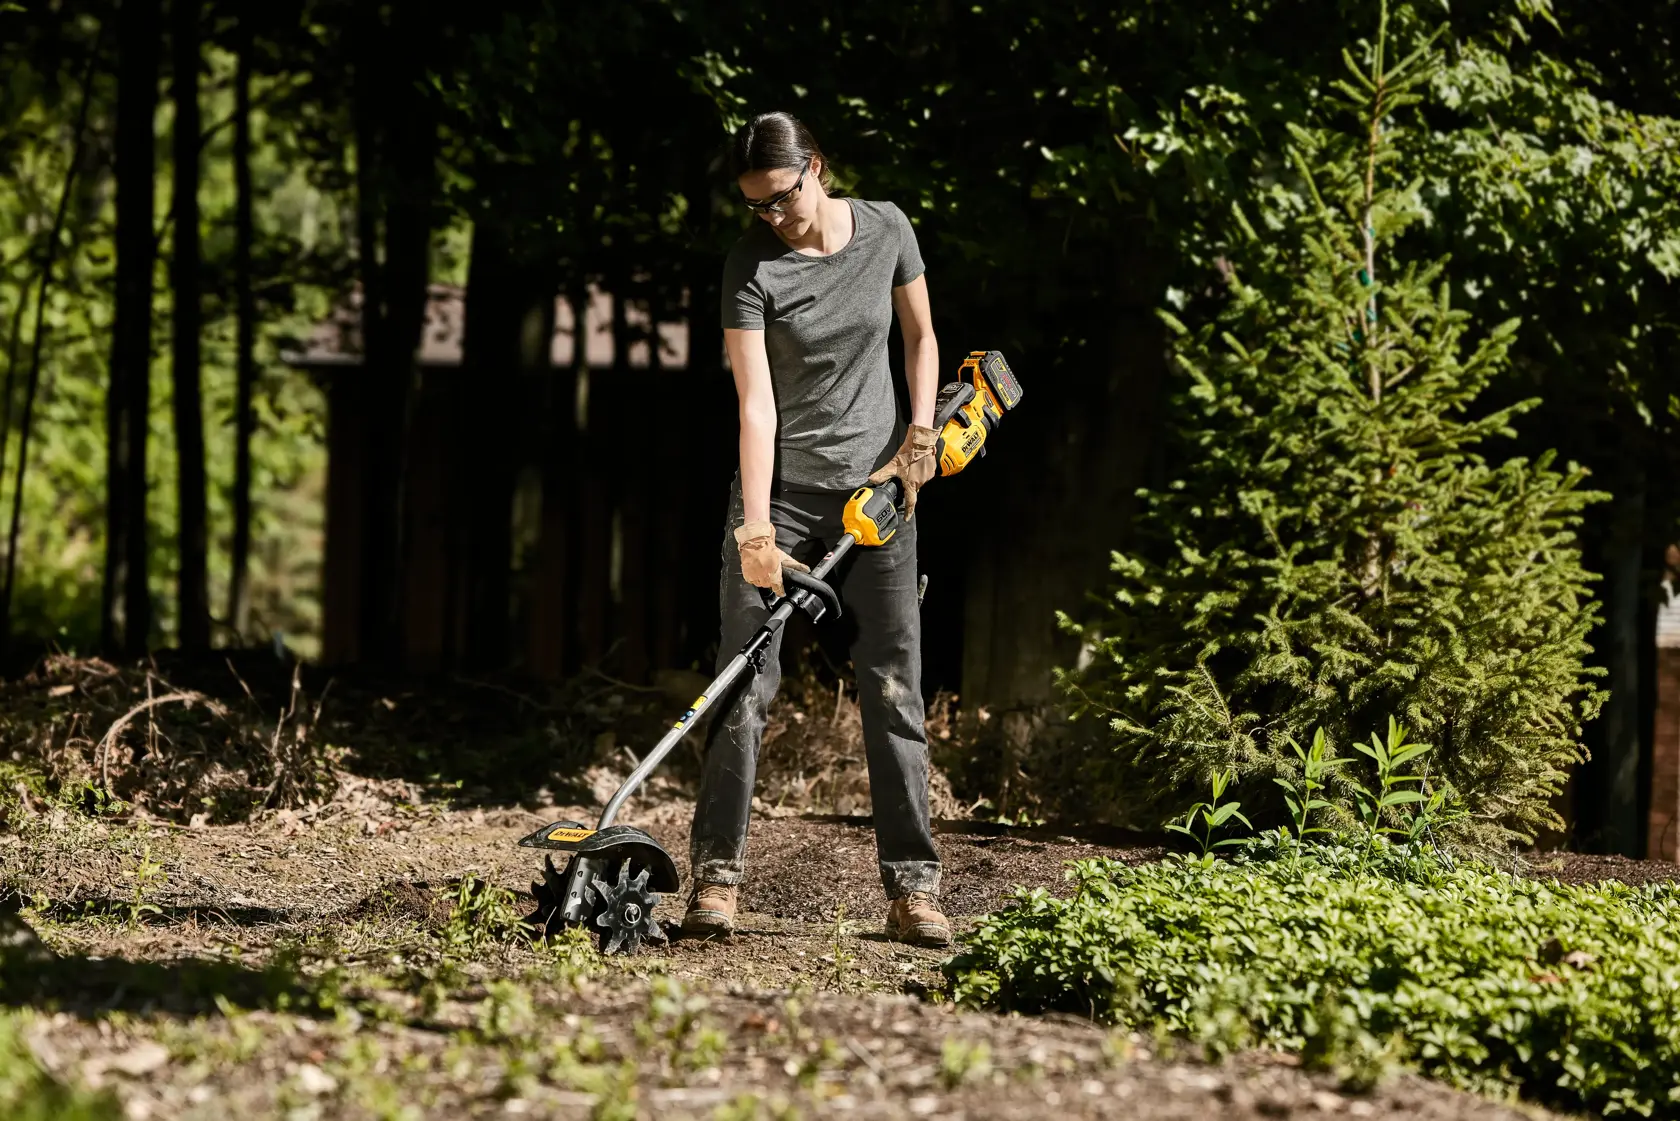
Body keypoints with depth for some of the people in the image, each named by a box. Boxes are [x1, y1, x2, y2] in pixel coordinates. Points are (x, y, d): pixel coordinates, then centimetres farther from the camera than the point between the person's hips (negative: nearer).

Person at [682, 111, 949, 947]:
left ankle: (911, 886, 2)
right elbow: (756, 404, -18)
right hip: (782, 487, -2)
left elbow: (920, 335, 13)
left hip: (875, 490, 2)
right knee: (745, 684, -8)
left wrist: (920, 436, -1)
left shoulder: (885, 231, -2)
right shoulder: (752, 266, -12)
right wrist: (756, 529, -25)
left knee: (894, 689, 0)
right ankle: (716, 876, -4)